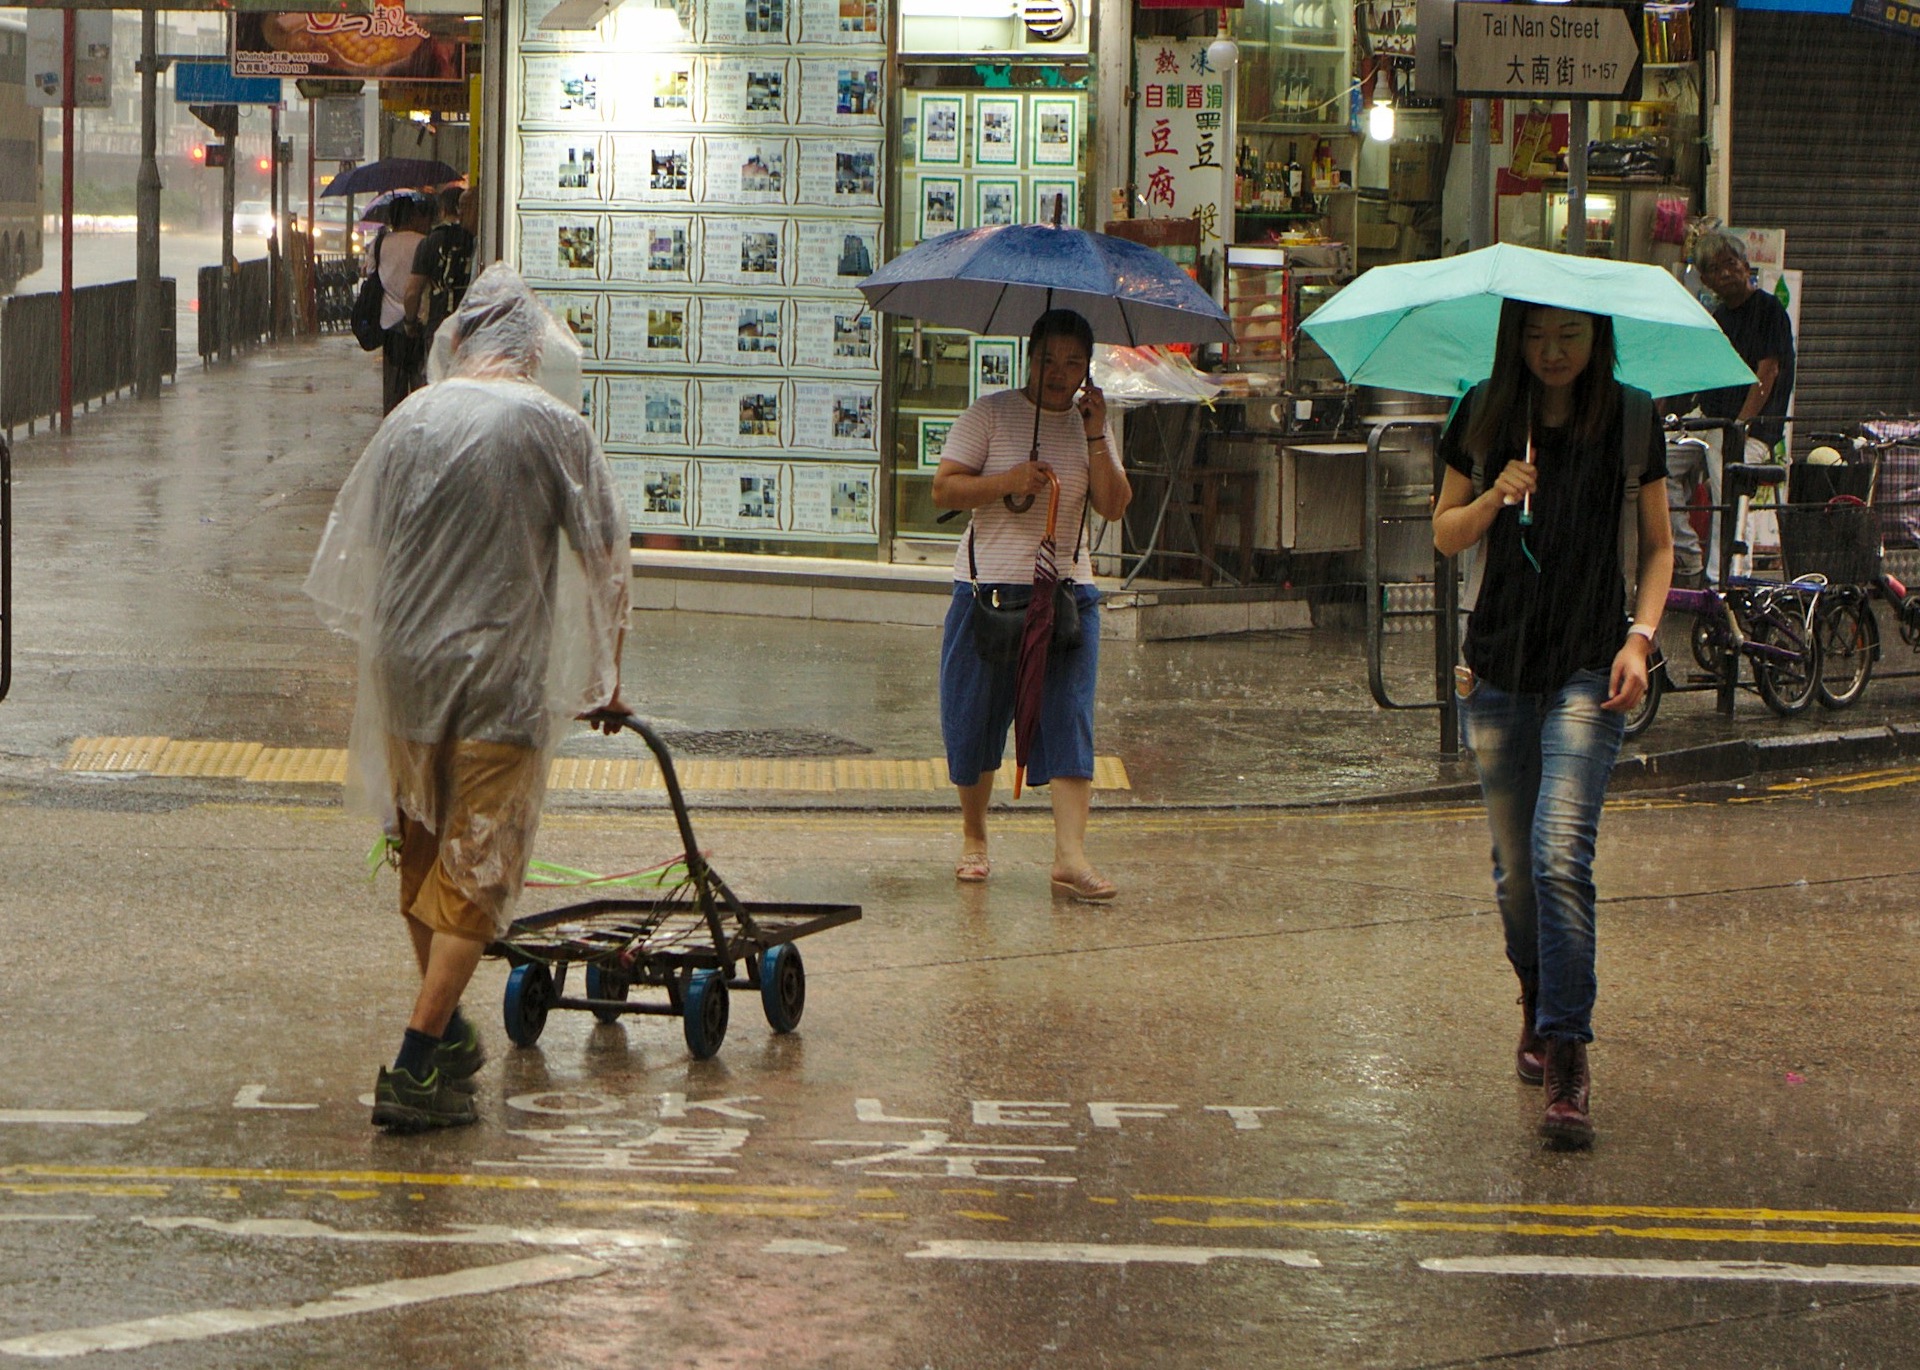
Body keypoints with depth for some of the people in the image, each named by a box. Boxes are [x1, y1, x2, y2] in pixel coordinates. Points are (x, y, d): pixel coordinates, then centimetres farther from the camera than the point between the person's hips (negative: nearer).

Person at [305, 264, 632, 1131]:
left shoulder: (408, 421, 5)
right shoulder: (551, 427, -5)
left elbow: (349, 554, 13)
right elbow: (605, 561, -1)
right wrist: (605, 675, 13)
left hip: (404, 669, 4)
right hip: (500, 678, -4)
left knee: (421, 852, 20)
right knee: (476, 871, 0)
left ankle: (447, 1034, 32)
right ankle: (416, 1068, -9)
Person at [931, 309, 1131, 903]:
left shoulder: (1089, 424, 10)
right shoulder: (990, 414, 1)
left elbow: (1113, 506, -1)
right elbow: (943, 489, -6)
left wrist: (1096, 435, -11)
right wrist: (1006, 482, -21)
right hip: (988, 589, -1)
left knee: (1070, 722, -10)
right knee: (975, 722, 5)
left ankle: (1070, 856, -16)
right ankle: (973, 838, 26)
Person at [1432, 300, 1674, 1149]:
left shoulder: (1630, 421, 0)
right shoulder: (1484, 418, 3)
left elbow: (1658, 546, 7)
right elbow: (1445, 535, 10)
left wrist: (1640, 637, -7)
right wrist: (1492, 500, -11)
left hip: (1587, 666, -3)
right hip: (1498, 664, 3)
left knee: (1561, 857, -17)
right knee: (1515, 867, 10)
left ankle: (1566, 1062, -19)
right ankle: (1538, 1007, 37)